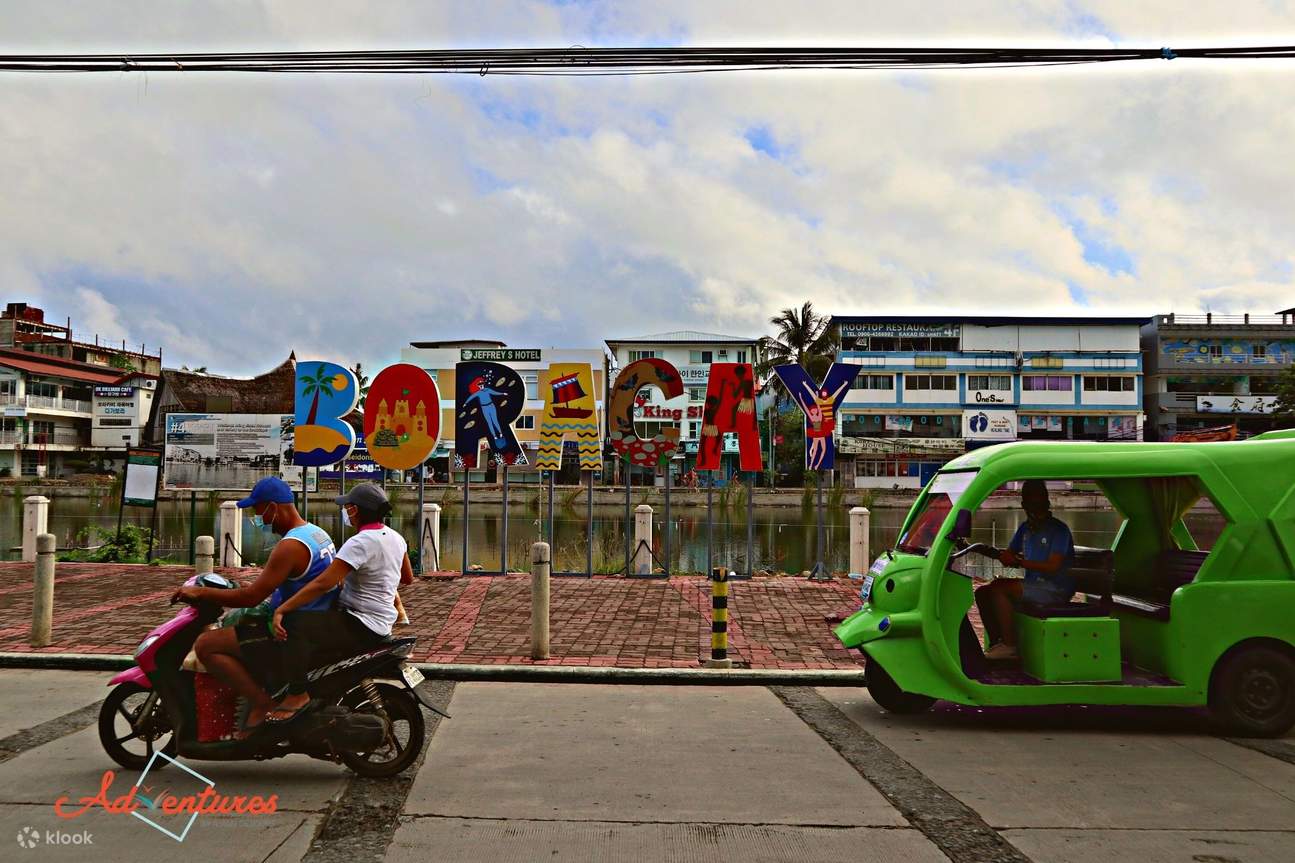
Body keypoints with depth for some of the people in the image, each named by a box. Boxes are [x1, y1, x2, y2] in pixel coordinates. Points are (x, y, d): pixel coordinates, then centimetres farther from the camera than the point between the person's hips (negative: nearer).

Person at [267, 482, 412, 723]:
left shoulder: (359, 543, -20)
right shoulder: (395, 537, 6)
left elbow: (323, 584, -26)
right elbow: (408, 577, 19)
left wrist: (281, 610, -24)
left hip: (363, 628, -10)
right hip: (382, 623, 10)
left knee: (295, 624, -23)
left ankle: (297, 694, -19)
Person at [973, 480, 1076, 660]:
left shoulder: (1058, 529, -10)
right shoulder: (1025, 528, 14)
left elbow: (1053, 566, -20)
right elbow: (1008, 554, 17)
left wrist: (1020, 562, -24)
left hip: (1056, 590, -8)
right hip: (1033, 584, 8)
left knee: (999, 589, -25)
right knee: (983, 593, -4)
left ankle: (1009, 646, -19)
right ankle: (996, 642, -1)